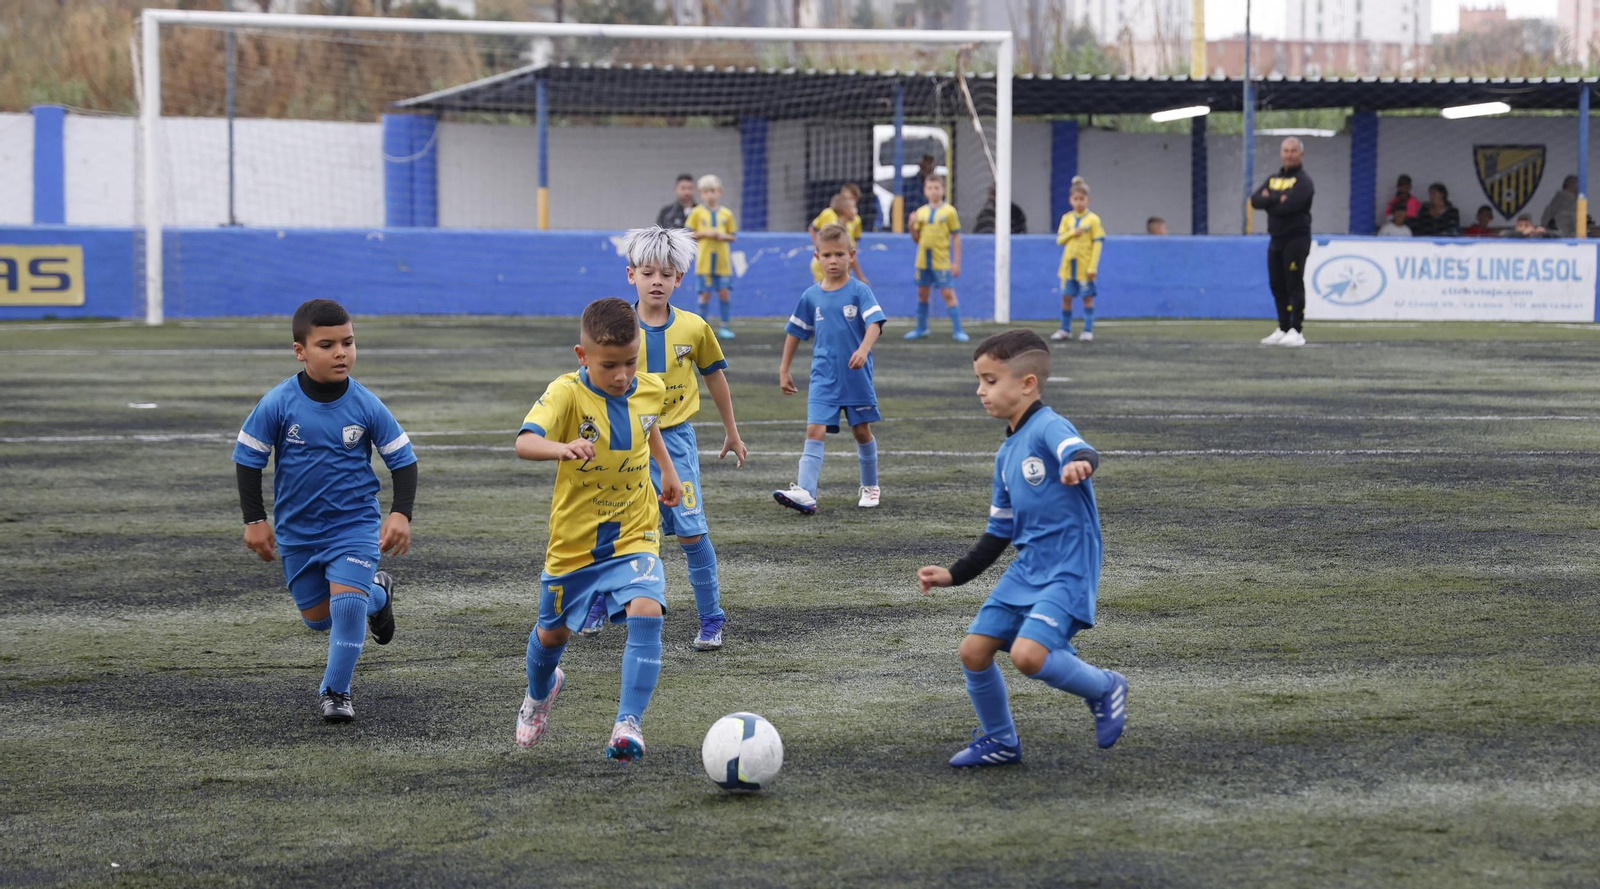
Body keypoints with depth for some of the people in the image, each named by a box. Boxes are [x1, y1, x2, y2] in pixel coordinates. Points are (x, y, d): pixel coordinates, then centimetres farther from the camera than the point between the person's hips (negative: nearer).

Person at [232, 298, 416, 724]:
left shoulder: (366, 406, -12)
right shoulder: (278, 404, -14)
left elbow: (403, 459, -3)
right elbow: (247, 458, -4)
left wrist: (401, 514, -13)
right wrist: (254, 520, -5)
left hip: (355, 524, -2)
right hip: (297, 529, 2)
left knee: (347, 603, -20)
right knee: (317, 617, 14)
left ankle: (335, 692, 1)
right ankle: (376, 593, 45)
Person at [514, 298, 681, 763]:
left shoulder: (651, 390, -5)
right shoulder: (568, 393, -20)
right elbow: (524, 442, -38)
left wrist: (668, 468, 22)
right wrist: (561, 448, -56)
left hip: (634, 537, 2)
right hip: (573, 540, -1)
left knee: (646, 613, -25)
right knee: (553, 632, 18)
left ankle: (628, 722, -22)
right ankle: (540, 692, 52)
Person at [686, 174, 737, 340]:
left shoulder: (726, 214, 6)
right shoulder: (697, 213, 2)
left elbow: (733, 236, 10)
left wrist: (723, 236, -10)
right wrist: (704, 233, -12)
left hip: (723, 259, 1)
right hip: (704, 259, -1)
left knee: (724, 292, 0)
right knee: (705, 293, 0)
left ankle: (725, 326, 8)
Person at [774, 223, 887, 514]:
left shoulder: (859, 291, -6)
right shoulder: (811, 297, 4)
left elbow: (874, 323, -18)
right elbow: (795, 332, 14)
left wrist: (863, 349, -36)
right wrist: (784, 369, 14)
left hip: (857, 377, -2)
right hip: (823, 378, 2)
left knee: (862, 430, 11)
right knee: (814, 430, -11)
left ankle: (870, 487, 31)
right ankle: (805, 493, -21)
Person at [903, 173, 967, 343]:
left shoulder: (949, 211, -4)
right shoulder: (921, 212, 7)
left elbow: (956, 238, -2)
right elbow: (916, 239, 12)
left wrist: (956, 262, -7)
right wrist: (912, 226, -8)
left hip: (942, 262, -4)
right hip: (923, 261, 4)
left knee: (948, 294, -7)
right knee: (922, 293, 11)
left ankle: (957, 330, -4)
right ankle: (921, 328, 23)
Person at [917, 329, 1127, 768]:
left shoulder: (1048, 427, -11)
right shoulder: (1006, 454, 15)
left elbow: (1081, 451, -36)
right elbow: (999, 532, 22)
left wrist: (1080, 464, -59)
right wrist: (954, 574, 17)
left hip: (1068, 569, -9)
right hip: (1026, 568, 9)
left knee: (1028, 654, -25)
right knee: (974, 650, 3)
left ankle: (1104, 688, 3)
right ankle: (999, 741, 24)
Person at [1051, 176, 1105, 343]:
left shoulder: (1093, 219, -5)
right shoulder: (1066, 218, 7)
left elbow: (1098, 243, -7)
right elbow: (1059, 239, 6)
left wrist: (1093, 267, -13)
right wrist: (1073, 233, -13)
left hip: (1085, 266, -4)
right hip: (1068, 265, 4)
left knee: (1087, 297, 1)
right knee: (1066, 297, 6)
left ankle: (1088, 331, 6)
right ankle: (1065, 330, 16)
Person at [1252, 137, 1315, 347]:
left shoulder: (1303, 181, -6)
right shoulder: (1273, 179, 15)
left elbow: (1289, 206, -21)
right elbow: (1255, 201, 1)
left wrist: (1268, 201, -5)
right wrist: (1277, 199, -14)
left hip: (1296, 239, -7)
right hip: (1276, 239, 7)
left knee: (1294, 285, -9)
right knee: (1277, 286, 9)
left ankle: (1296, 331, -9)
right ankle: (1283, 329, 16)